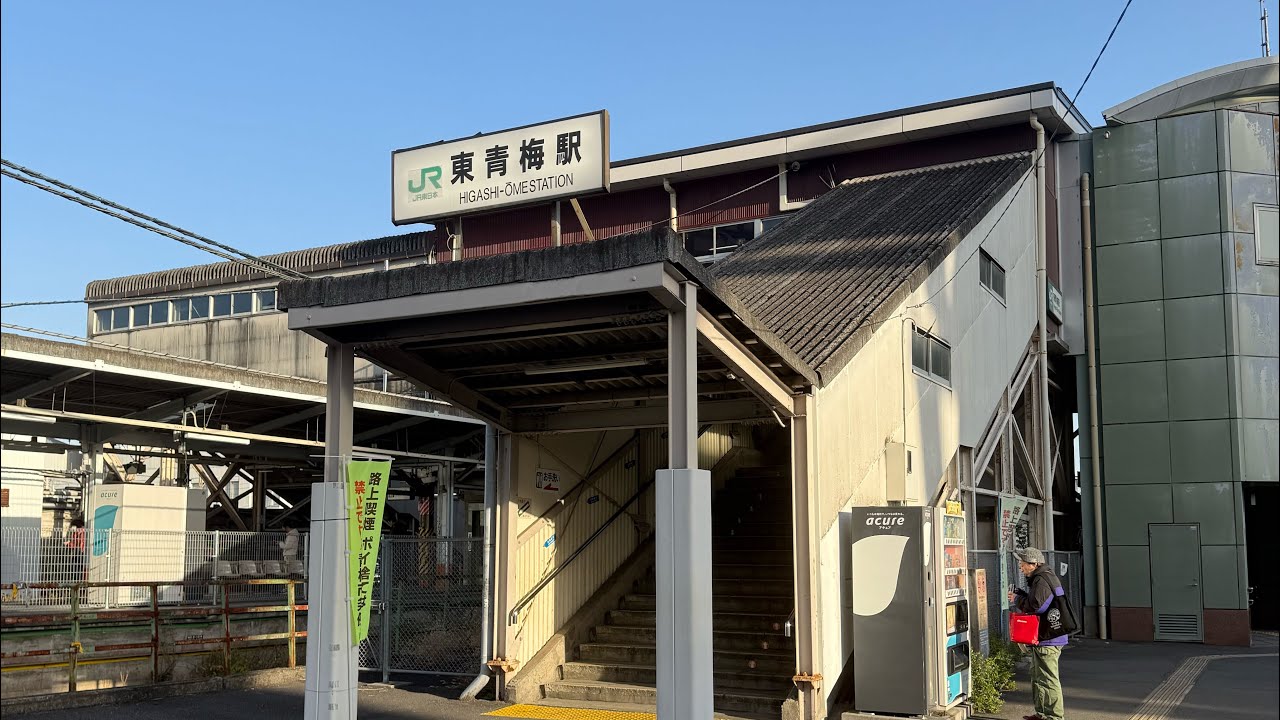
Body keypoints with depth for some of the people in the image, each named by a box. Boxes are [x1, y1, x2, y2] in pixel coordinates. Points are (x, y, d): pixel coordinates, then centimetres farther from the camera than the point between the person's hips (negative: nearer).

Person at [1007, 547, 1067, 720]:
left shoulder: (1041, 581, -18)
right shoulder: (1047, 577, 16)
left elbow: (1035, 605, -25)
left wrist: (1017, 599, -10)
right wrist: (1019, 595, 8)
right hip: (1045, 636, 11)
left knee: (1048, 678, -6)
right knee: (1037, 675, 19)